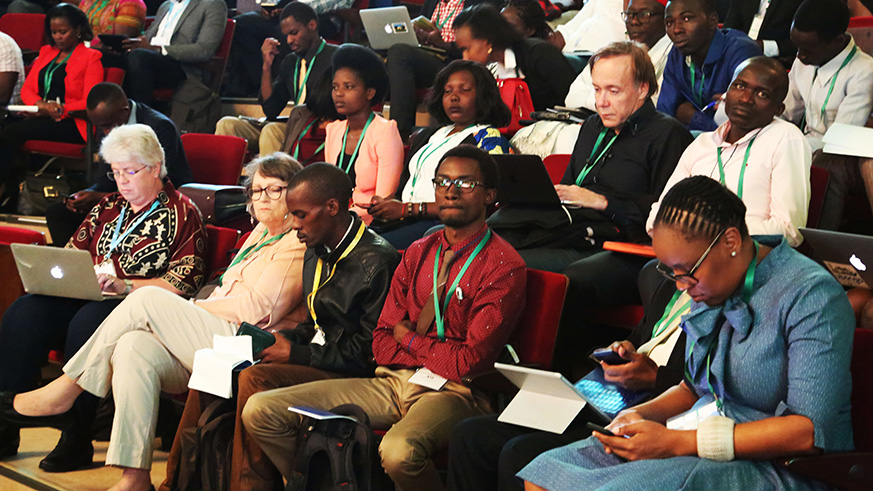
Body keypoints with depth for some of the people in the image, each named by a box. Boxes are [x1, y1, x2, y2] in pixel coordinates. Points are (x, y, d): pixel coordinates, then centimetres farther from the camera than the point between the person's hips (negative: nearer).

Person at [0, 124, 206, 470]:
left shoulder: (181, 213, 4)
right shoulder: (109, 206, 24)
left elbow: (183, 283, -6)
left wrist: (125, 286, -16)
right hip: (86, 296, 6)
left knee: (86, 322, -38)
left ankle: (77, 440, -31)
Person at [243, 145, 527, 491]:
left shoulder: (504, 267, -7)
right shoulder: (417, 253, 14)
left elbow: (471, 362, -13)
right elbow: (382, 344, 9)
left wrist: (409, 338, 1)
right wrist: (439, 353, -8)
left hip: (452, 392, -6)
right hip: (393, 381, 7)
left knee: (399, 450, -42)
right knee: (260, 411, -5)